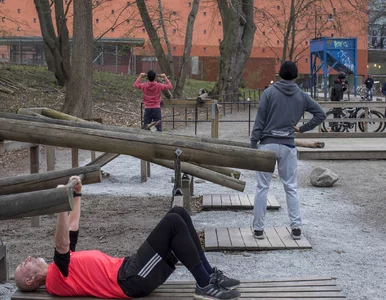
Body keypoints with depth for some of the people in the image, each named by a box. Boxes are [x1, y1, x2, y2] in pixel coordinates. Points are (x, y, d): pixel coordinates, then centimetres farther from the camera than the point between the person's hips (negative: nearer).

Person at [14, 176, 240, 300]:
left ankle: (210, 274, 2)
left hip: (133, 270, 10)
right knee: (173, 222, -23)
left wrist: (77, 195, 31)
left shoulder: (60, 269, 23)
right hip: (132, 280, -10)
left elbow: (72, 229, 30)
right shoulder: (55, 279, -4)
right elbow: (61, 244, -23)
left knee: (178, 213, -1)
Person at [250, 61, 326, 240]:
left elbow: (259, 120, -6)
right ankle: (296, 227, 10)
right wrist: (303, 128, 8)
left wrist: (253, 144, -2)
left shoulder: (269, 92, -4)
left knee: (262, 187, 4)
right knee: (291, 187, 11)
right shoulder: (301, 96, 3)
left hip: (267, 144, -2)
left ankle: (258, 228, 7)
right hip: (288, 146, 2)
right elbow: (321, 114, 5)